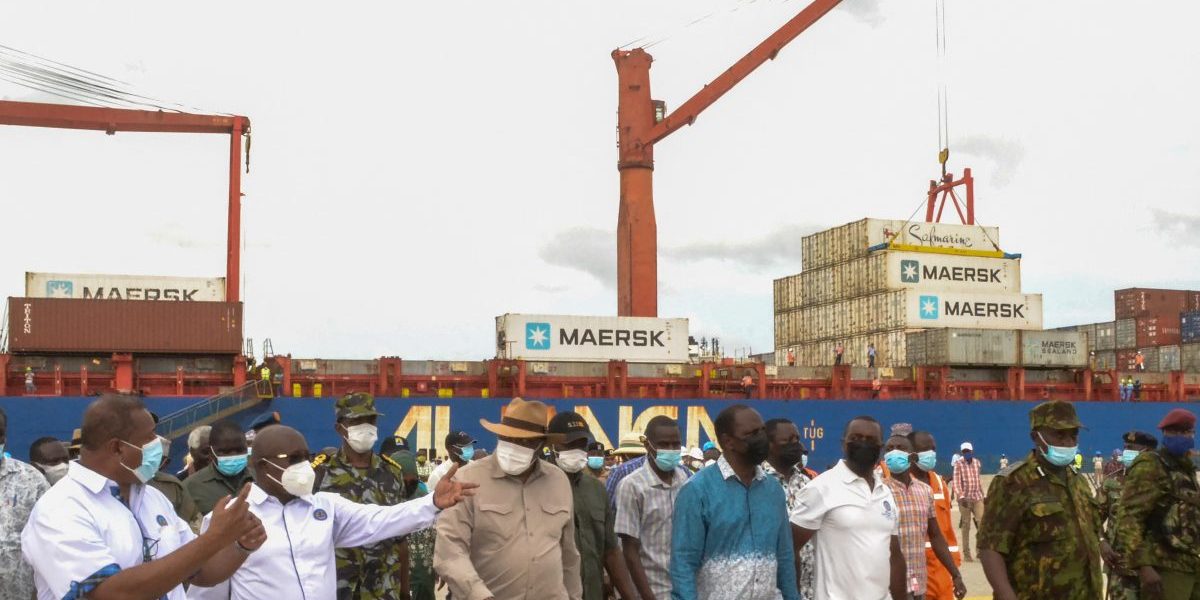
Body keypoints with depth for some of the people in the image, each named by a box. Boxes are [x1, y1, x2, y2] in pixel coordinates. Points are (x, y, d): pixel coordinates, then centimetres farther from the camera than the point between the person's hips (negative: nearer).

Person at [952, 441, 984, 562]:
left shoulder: (977, 462, 9)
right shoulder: (958, 464, -6)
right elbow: (956, 483, -12)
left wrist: (982, 495, 19)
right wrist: (961, 497, -25)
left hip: (978, 498, 4)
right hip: (965, 498, -4)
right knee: (966, 526, 1)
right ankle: (966, 553, 8)